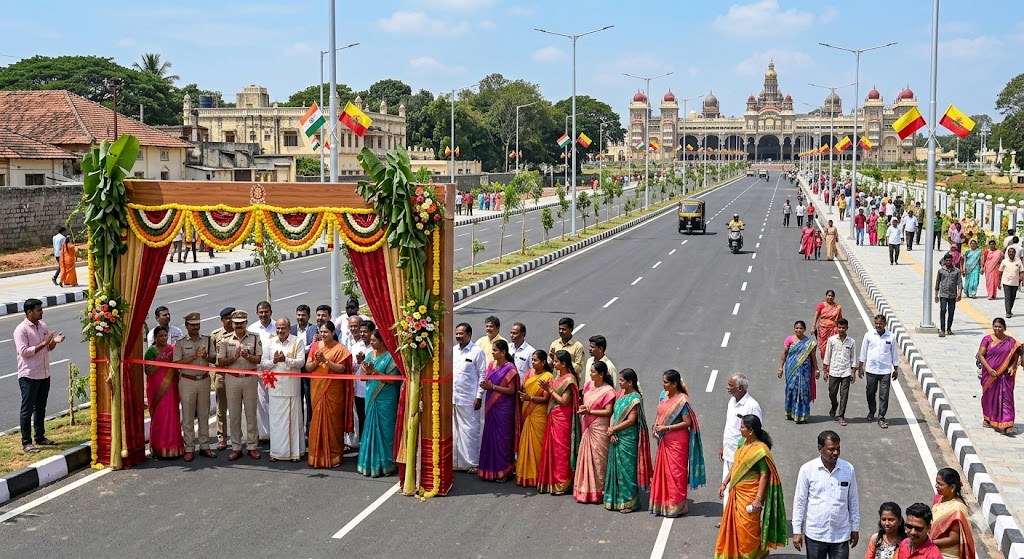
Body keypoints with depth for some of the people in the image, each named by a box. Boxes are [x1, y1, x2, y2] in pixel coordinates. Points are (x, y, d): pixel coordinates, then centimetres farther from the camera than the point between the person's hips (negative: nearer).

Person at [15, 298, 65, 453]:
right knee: (27, 409, -2)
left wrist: (55, 341, -4)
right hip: (29, 376, -7)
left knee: (40, 408, 17)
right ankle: (26, 443, 1)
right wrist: (43, 344, -23)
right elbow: (23, 351, -21)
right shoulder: (21, 330, -13)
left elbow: (49, 348, 17)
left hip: (44, 375, 7)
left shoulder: (43, 326, 9)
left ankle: (40, 437, 28)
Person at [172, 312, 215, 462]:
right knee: (188, 417, 0)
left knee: (204, 414, 7)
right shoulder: (180, 343, 0)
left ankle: (204, 446, 14)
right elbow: (177, 363, -10)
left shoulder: (207, 340, 9)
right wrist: (194, 356, -17)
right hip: (187, 381, -3)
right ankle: (189, 449, 5)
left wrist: (206, 356, -11)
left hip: (204, 380, 3)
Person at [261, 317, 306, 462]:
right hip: (275, 386, 2)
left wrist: (285, 360, -22)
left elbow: (301, 362, -8)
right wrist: (274, 361, -14)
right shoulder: (269, 342, 8)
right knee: (276, 419, 5)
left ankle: (295, 451, 9)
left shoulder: (298, 341, 0)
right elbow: (263, 363, 6)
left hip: (292, 386, -2)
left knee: (294, 418, 2)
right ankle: (276, 451, 13)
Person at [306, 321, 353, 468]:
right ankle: (317, 455, 10)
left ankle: (333, 455, 8)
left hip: (333, 390, -3)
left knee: (333, 421, 0)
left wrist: (325, 360, -19)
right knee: (317, 420, 3)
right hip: (317, 388, 3)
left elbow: (341, 369, -11)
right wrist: (316, 361, -14)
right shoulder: (315, 346, 8)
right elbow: (308, 367, 5)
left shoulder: (340, 348, -3)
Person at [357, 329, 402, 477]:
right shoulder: (370, 355, 10)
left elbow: (392, 379, -16)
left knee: (383, 429, -1)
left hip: (385, 399, -6)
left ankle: (383, 464, 6)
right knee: (370, 428, 9)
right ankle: (370, 462, 16)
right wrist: (366, 371, -11)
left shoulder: (390, 357, -9)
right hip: (371, 397, 6)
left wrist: (374, 371, -20)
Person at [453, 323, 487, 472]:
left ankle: (472, 462, 8)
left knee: (470, 430, 0)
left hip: (469, 399, -5)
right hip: (453, 397, 5)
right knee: (455, 429, 9)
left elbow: (482, 375, -7)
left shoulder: (477, 352, -6)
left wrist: (479, 397, -10)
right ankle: (456, 460, 18)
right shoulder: (453, 351, 10)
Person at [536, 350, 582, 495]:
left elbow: (564, 401, -17)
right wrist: (548, 388, -2)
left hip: (562, 418, -9)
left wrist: (550, 390, -14)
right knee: (551, 448, 10)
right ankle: (552, 480, 18)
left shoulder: (569, 379, -14)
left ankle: (562, 484, 5)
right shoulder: (559, 376, 12)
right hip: (553, 417, 9)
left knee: (560, 450, -2)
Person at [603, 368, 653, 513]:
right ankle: (615, 499, 22)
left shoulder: (635, 398, -14)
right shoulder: (620, 393, 8)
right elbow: (614, 413, 9)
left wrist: (614, 429, -11)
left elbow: (631, 421, -18)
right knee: (615, 467, 12)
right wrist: (611, 430, -5)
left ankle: (629, 502, 8)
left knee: (626, 469, -1)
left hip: (628, 439, -7)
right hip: (616, 437, 7)